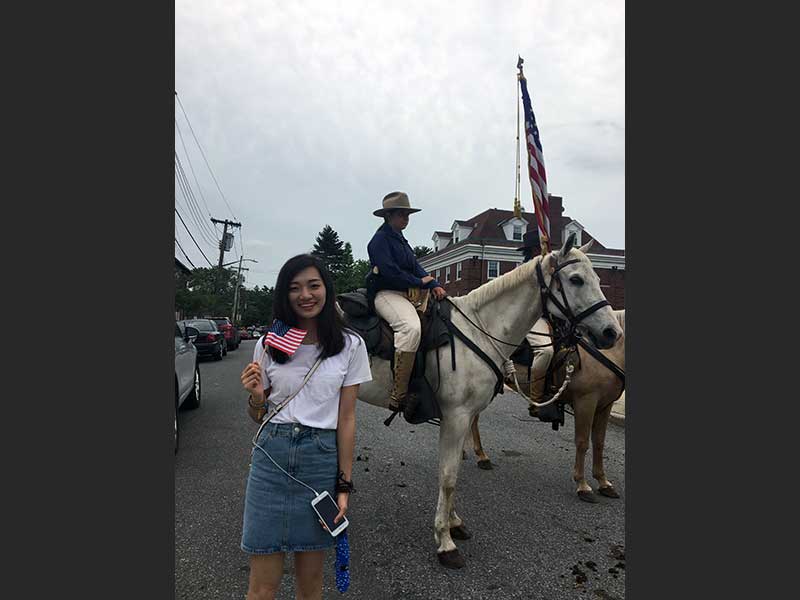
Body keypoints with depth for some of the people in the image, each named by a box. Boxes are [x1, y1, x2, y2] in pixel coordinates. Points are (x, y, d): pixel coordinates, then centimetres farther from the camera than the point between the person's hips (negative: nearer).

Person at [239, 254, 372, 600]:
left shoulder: (350, 346, -4)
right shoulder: (268, 344, 1)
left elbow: (346, 418, -2)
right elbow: (260, 410, 11)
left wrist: (344, 484, -3)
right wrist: (256, 395, -12)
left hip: (322, 458, -1)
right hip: (271, 455, 1)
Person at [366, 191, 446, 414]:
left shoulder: (400, 239, 23)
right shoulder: (380, 239, -4)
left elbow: (415, 266, 15)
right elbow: (390, 272, -17)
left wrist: (434, 285, -1)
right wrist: (419, 282, -9)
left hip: (407, 293, 10)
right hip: (386, 293, -10)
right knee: (411, 327, -36)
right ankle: (398, 396, -31)